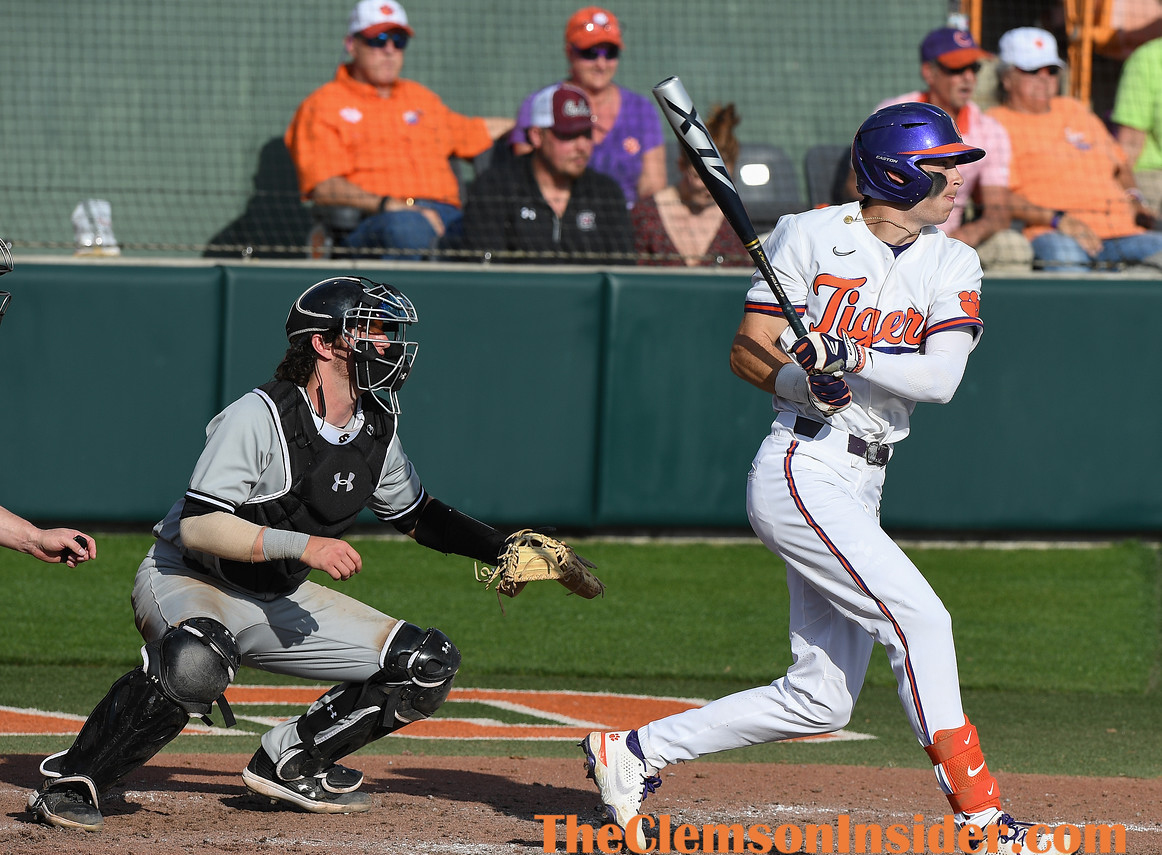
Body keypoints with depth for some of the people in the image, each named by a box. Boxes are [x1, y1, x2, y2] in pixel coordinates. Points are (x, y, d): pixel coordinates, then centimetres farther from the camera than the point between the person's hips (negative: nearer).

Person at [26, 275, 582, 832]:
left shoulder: (376, 427, 2)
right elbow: (197, 527, -27)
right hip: (186, 583, -8)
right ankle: (70, 782, -27)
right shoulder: (260, 417, -21)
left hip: (278, 602, 8)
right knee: (197, 662, -43)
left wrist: (504, 550, 5)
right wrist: (303, 545, -35)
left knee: (429, 664, 0)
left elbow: (417, 515, 19)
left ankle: (288, 762, 12)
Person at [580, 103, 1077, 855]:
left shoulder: (952, 265, 7)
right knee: (920, 617, -19)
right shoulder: (813, 236, -4)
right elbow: (749, 352, -4)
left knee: (822, 699, 6)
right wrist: (804, 381, -22)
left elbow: (941, 378, -8)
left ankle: (633, 753, 16)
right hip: (802, 472, -7)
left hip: (860, 485, 7)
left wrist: (855, 357, -23)